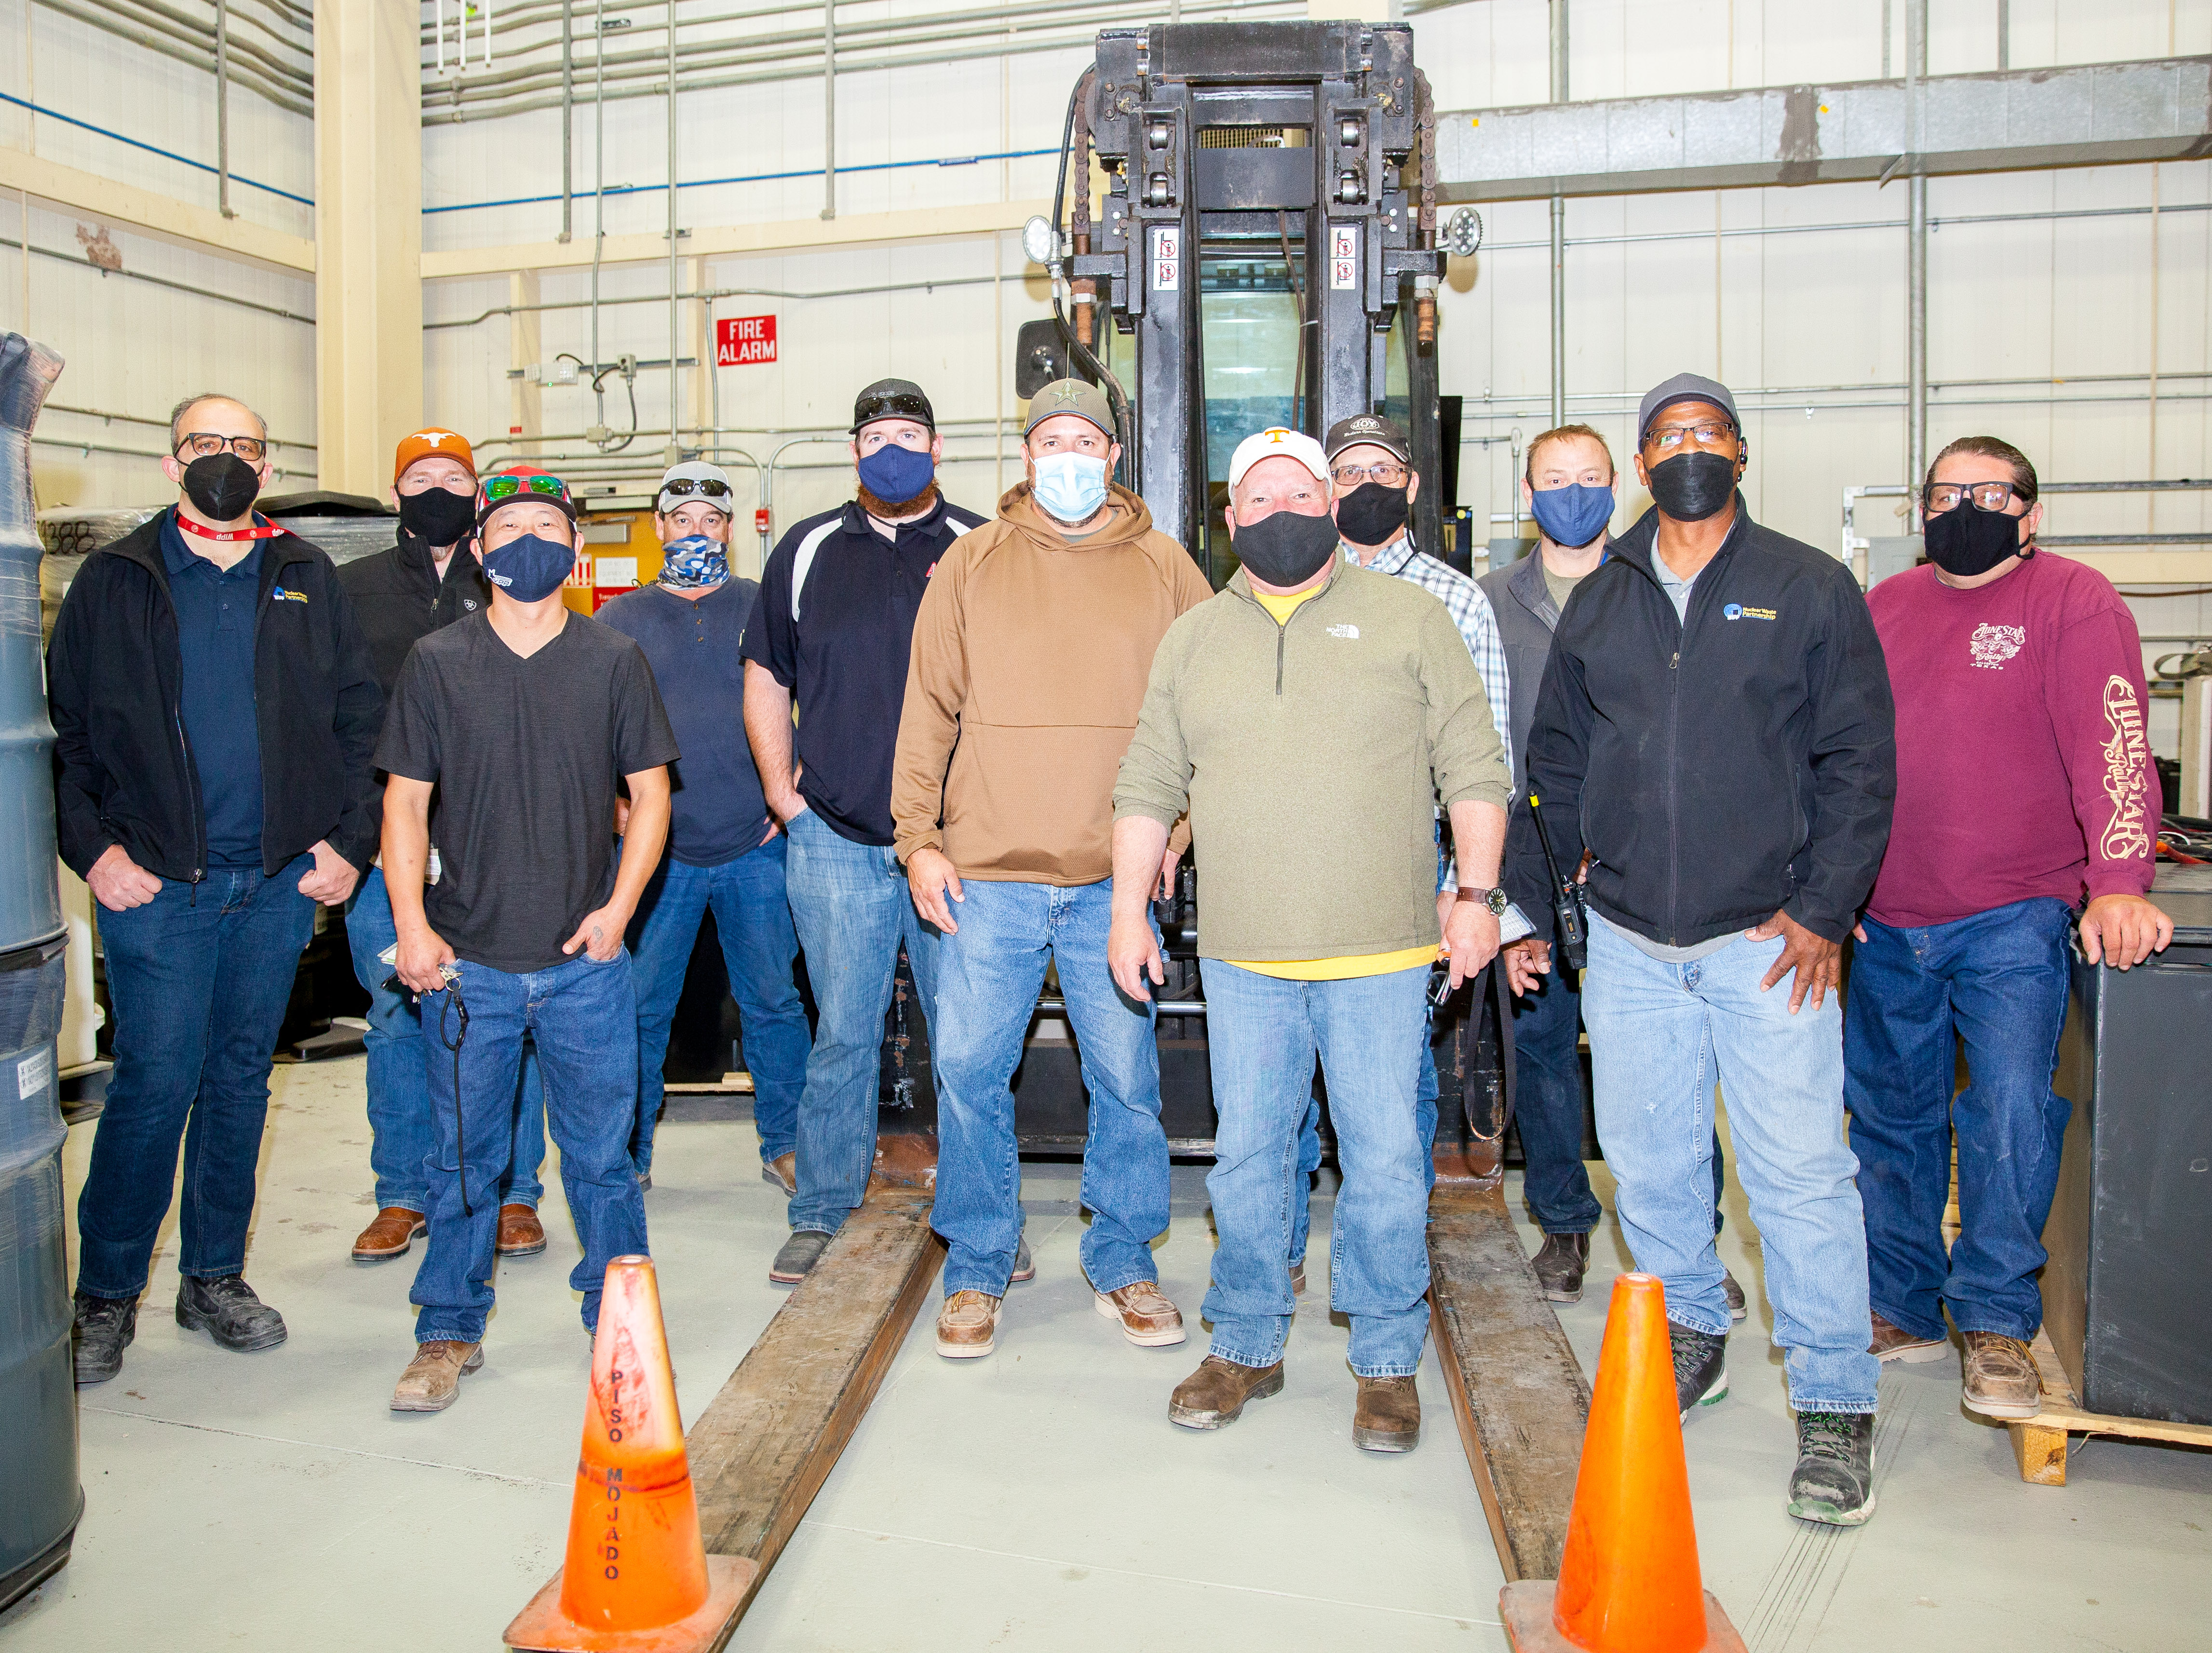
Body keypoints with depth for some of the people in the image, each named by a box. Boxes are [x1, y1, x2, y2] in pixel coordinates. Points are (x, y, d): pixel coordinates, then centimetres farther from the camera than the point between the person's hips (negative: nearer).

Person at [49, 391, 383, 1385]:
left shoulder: (308, 579, 9)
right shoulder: (116, 581, 4)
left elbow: (359, 718, 9)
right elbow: (63, 729, 4)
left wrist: (348, 840, 0)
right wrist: (93, 849, -7)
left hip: (281, 882, 3)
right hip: (156, 884, -2)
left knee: (241, 1079, 11)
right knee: (155, 1083, -5)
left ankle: (215, 1279, 24)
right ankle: (106, 1294, 13)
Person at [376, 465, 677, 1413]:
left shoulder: (613, 661, 4)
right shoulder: (437, 662, 3)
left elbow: (650, 792, 7)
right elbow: (405, 800, 5)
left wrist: (618, 908, -5)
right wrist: (412, 925, -5)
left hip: (585, 960, 0)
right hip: (467, 962, 0)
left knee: (601, 1154, 7)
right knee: (463, 1157, 9)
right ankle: (449, 1333, 24)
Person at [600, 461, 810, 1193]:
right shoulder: (620, 619, 11)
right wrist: (617, 805, -3)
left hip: (757, 846, 0)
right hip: (656, 851, 1)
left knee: (773, 1001, 4)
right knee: (639, 1008, 4)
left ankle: (784, 1145, 17)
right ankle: (629, 1156, 17)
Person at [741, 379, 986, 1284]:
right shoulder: (808, 551, 10)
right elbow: (766, 679, 16)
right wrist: (784, 796, 7)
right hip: (835, 841, 1)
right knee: (842, 1033, 6)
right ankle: (821, 1216, 20)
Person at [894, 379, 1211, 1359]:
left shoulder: (1165, 569, 7)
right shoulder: (973, 564, 6)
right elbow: (928, 708, 6)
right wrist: (917, 837, -2)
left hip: (1115, 880, 0)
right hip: (989, 873, 0)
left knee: (1126, 1076, 7)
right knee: (969, 1069, 4)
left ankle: (1123, 1262, 25)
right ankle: (977, 1267, 21)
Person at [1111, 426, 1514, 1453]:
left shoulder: (1408, 619, 4)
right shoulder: (1192, 639, 11)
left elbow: (1473, 769, 2)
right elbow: (1147, 789, 12)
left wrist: (1478, 892, -6)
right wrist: (1128, 913, 7)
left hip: (1381, 954, -2)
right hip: (1242, 956, 2)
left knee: (1384, 1160, 4)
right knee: (1246, 1155, 10)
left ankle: (1387, 1363, 21)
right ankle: (1246, 1348, 27)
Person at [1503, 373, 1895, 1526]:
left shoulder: (1810, 589, 2)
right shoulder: (1598, 603, 12)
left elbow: (1858, 763, -1)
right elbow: (1556, 764, 17)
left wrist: (1821, 911, -9)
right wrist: (1523, 902, 9)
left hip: (1768, 940, -3)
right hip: (1629, 941, 4)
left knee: (1800, 1172, -3)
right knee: (1647, 1161, 11)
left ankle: (1834, 1403, 12)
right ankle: (1690, 1341, 32)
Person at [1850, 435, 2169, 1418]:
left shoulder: (2073, 601, -5)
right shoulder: (1883, 609, 10)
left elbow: (2113, 743, -16)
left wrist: (2118, 884, -28)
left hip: (2013, 920, -5)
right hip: (1886, 924, 5)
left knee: (2011, 1107, -14)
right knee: (1889, 1117, 11)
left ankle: (1997, 1327, 1)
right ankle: (1900, 1310, 26)